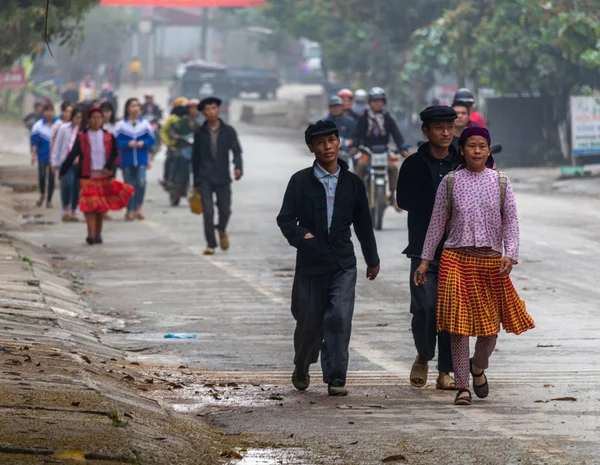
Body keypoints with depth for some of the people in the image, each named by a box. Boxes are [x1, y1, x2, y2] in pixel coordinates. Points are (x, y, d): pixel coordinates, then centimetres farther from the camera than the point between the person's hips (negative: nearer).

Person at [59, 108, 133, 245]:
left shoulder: (108, 137, 7)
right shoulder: (82, 137, 3)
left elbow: (114, 154, 4)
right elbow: (73, 155, 2)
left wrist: (109, 167, -14)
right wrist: (63, 171, -1)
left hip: (104, 176, 2)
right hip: (88, 176, -2)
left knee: (102, 208, 6)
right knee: (90, 205, -13)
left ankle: (98, 234, 16)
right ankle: (91, 234, -19)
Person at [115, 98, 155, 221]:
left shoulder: (145, 124, 4)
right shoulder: (121, 125, 0)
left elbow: (151, 140, 6)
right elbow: (117, 142, -3)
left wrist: (143, 143, -13)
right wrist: (128, 143, -17)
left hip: (141, 159, 0)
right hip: (127, 159, 0)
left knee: (141, 182, -17)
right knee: (129, 185, 4)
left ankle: (138, 208, -5)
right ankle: (130, 210, 14)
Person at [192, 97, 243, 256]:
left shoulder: (228, 131, 2)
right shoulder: (200, 133, 4)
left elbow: (236, 151, -2)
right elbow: (195, 158, 10)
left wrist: (238, 167, -23)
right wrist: (196, 181, 11)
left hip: (223, 178, 0)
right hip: (205, 178, 0)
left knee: (225, 211, 2)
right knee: (208, 211, -10)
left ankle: (222, 230, 35)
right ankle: (211, 244, -2)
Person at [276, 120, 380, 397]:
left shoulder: (353, 183, 8)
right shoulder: (301, 181, 1)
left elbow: (363, 224, 17)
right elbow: (285, 218, -2)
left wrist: (372, 259, 23)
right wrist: (300, 235, -23)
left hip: (343, 263, 1)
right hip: (310, 262, -1)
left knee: (339, 319, -12)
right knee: (310, 322, 6)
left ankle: (336, 379, -9)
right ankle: (301, 368, 33)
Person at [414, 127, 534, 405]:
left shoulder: (500, 183, 5)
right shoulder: (450, 182, 3)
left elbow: (510, 222, 2)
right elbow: (437, 223, 8)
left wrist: (510, 255, -12)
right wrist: (425, 261, 7)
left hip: (490, 259, 1)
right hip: (456, 259, -1)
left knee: (490, 325, 4)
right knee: (459, 324, -6)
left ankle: (478, 366, 34)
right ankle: (463, 386, -1)